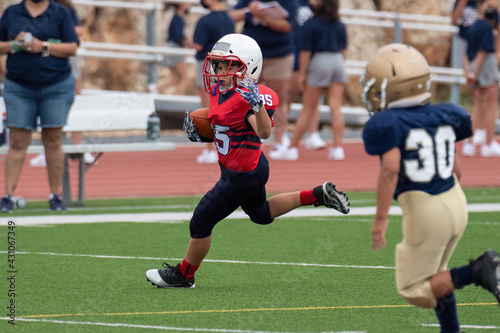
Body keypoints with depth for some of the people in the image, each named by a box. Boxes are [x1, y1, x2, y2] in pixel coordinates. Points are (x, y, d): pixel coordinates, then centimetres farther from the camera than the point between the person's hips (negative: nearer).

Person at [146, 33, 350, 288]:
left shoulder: (247, 98, -26)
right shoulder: (220, 92, 2)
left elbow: (264, 132, -40)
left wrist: (257, 104, -54)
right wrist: (199, 134, 1)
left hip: (243, 175, -10)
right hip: (250, 170, 10)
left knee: (201, 223, 2)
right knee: (261, 214, 33)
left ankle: (183, 275, 22)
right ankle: (318, 195, 30)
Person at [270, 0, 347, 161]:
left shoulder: (310, 25, -7)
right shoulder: (340, 25, 8)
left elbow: (306, 51, -8)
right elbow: (343, 49, 14)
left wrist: (302, 73, -4)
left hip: (319, 62, -4)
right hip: (338, 62, 4)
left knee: (308, 109, 1)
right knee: (335, 107, 3)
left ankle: (292, 148, 7)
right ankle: (337, 148, -2)